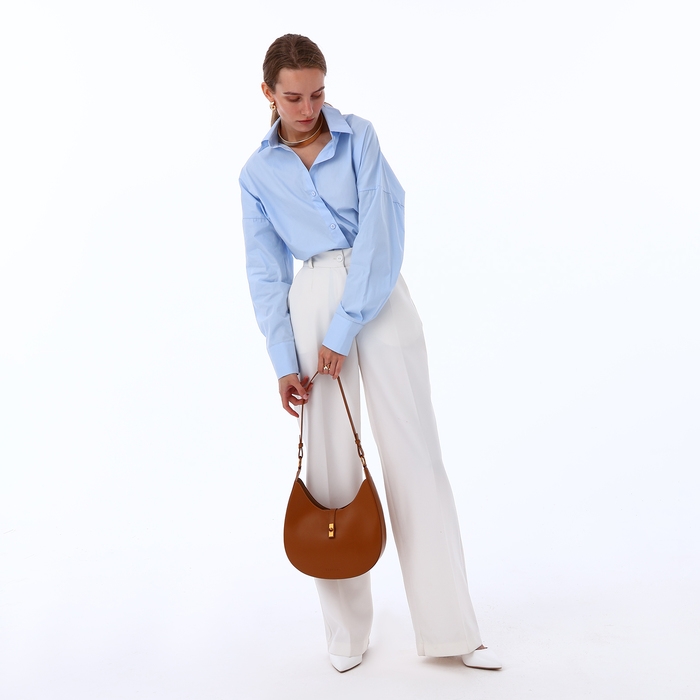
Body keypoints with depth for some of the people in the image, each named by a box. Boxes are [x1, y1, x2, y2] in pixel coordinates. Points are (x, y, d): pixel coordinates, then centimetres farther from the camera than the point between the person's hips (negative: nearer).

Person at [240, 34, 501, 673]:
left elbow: (381, 231, -7)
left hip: (382, 297, -1)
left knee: (415, 453, -2)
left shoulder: (359, 138, 4)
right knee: (331, 461, 2)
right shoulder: (257, 174, 10)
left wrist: (344, 331, -13)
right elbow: (266, 272, 8)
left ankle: (450, 629, 8)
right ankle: (347, 632, 17)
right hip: (312, 302, 1)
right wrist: (283, 361, -2)